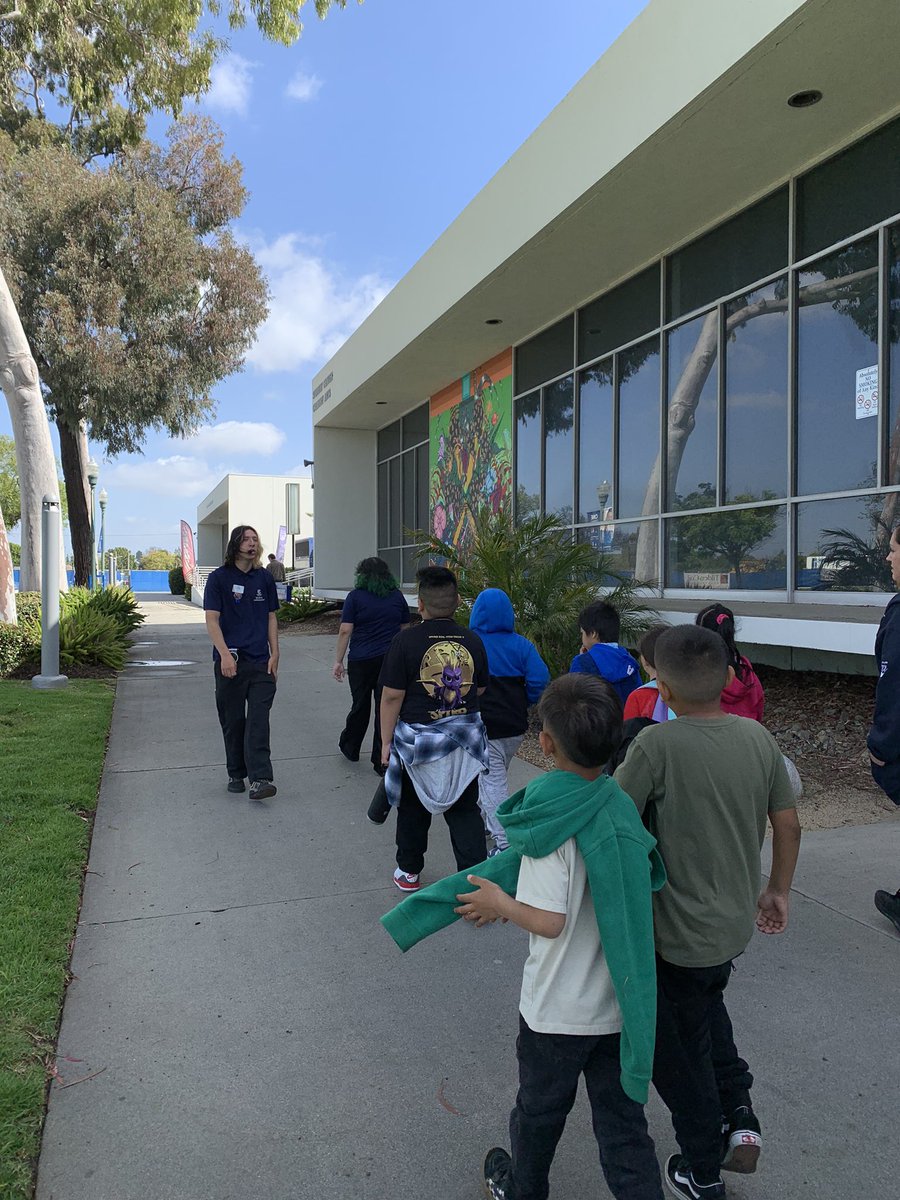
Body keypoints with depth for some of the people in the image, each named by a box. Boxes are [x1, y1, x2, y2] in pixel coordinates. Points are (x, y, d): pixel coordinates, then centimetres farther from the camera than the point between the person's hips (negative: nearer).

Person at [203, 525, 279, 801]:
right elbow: (212, 619, -6)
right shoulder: (219, 577, -1)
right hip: (230, 661, -2)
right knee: (233, 721, 8)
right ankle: (236, 774, 22)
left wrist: (274, 655, 5)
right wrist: (225, 654, -18)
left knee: (258, 720, -8)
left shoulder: (264, 578, 10)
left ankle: (260, 779, -13)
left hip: (261, 661, 2)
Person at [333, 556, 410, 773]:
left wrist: (338, 661, -3)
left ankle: (349, 748, 33)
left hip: (361, 660, -2)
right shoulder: (397, 596, 8)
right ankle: (382, 762, 7)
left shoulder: (355, 596, -3)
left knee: (360, 706, 14)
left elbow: (345, 631, -8)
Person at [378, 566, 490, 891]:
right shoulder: (473, 641, -1)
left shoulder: (406, 641, -13)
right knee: (465, 810, 11)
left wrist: (386, 741, -3)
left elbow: (392, 696, -12)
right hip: (464, 740, 2)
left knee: (413, 809, 17)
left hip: (417, 737, -2)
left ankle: (409, 872, 31)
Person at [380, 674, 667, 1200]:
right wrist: (503, 899, 7)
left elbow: (549, 921, -27)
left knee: (540, 1108, 23)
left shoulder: (550, 820, -26)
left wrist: (499, 904, -10)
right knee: (622, 1121, 17)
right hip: (622, 1001, 4)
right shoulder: (620, 805, -6)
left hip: (557, 1011, -4)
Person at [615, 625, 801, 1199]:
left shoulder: (657, 744, -25)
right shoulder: (758, 737, -7)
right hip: (736, 923, 6)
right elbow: (788, 823, 2)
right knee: (706, 1001, 35)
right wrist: (777, 890, 17)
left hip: (678, 933, -6)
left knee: (679, 1050, 17)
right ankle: (738, 1111, 26)